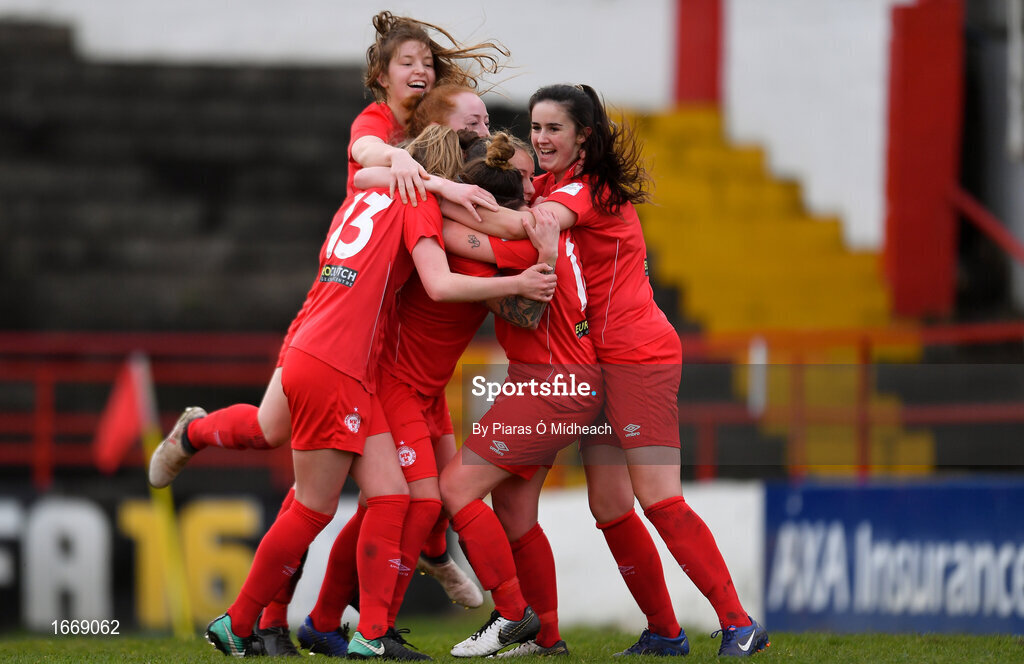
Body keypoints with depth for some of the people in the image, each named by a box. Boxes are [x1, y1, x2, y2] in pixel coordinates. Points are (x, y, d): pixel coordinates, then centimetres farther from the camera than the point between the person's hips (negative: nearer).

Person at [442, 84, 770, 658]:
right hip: (601, 361, 9)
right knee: (608, 507, 4)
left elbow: (518, 225, -28)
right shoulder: (553, 185, 16)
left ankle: (740, 625, -11)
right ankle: (664, 633, 12)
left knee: (660, 500, -13)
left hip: (638, 355, -9)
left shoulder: (589, 189, -13)